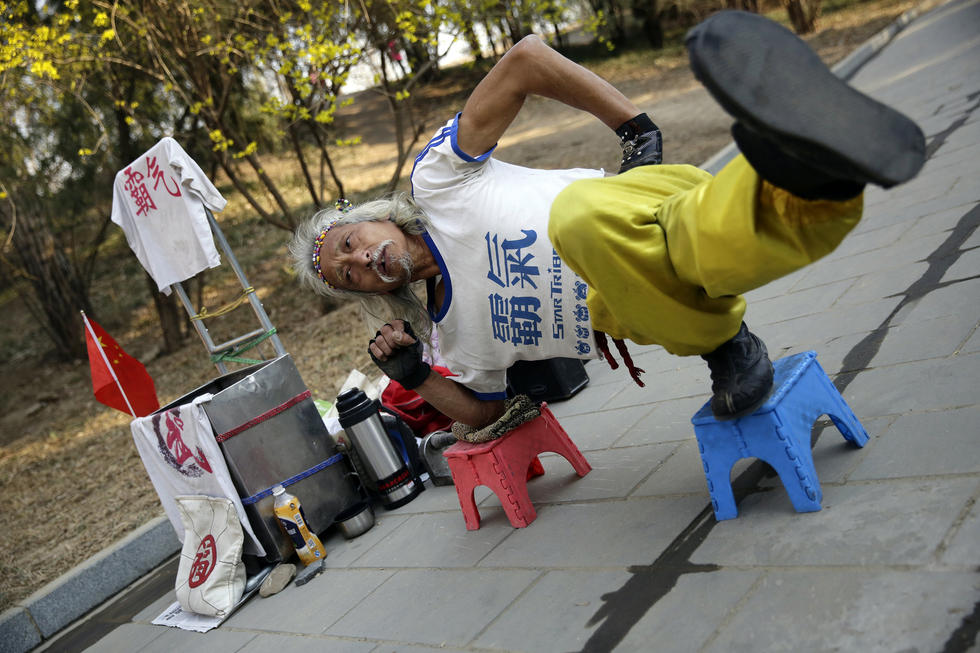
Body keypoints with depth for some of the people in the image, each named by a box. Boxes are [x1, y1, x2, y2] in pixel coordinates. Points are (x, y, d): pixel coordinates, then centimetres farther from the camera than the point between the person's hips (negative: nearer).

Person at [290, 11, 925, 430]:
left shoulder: (437, 181, 8)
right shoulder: (452, 329, 23)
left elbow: (525, 58, 1)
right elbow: (485, 409, 33)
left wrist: (635, 127, -9)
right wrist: (413, 377, 13)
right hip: (648, 312, 4)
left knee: (581, 212, -43)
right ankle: (724, 344, -27)